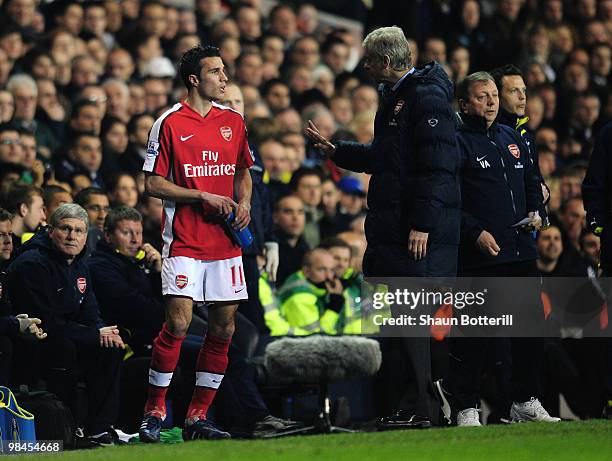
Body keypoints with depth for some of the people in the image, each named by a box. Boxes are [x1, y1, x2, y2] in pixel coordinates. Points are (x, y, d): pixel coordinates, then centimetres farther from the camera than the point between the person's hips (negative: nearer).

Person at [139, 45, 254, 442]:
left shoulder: (233, 121, 11)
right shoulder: (170, 123, -4)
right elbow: (154, 184, -5)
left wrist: (244, 203, 3)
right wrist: (203, 196, -13)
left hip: (226, 241, 5)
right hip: (184, 242, -5)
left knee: (224, 327, 2)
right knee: (178, 323, -14)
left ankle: (198, 416, 11)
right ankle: (154, 412, -3)